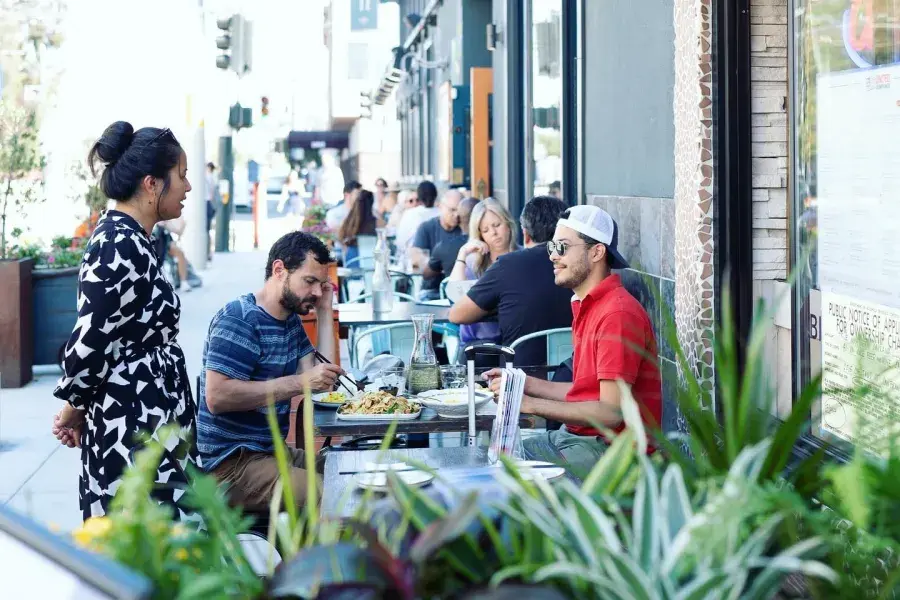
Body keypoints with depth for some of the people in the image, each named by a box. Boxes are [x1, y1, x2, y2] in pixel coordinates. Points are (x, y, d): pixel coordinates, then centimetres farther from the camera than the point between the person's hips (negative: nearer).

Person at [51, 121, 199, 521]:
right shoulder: (119, 248, -19)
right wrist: (74, 409, -4)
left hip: (152, 425, 10)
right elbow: (91, 343, -19)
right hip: (133, 431, -10)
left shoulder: (126, 239, 12)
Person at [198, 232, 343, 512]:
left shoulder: (291, 320, 17)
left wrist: (325, 312, 6)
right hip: (230, 463, -10)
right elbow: (216, 397, -23)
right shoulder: (238, 318, -13)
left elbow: (324, 382, 7)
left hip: (273, 451, 10)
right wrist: (298, 383, -24)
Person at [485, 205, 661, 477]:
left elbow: (611, 412, -21)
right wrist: (525, 384, 10)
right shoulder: (586, 307, 16)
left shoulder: (618, 314, -17)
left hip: (610, 448, -10)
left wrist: (530, 404, -17)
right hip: (575, 435, 10)